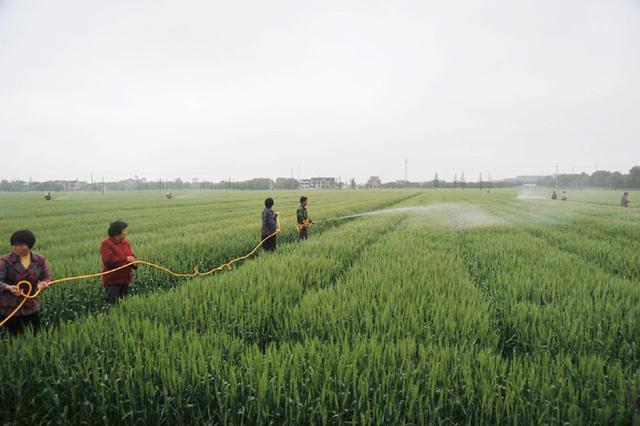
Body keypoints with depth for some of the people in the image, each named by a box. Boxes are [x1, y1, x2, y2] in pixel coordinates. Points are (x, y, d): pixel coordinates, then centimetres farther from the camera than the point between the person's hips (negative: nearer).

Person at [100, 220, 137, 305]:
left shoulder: (125, 242, 12)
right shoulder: (107, 244, -11)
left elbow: (131, 256, 16)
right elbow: (108, 260, -22)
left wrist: (134, 263, -7)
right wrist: (125, 259, -21)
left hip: (125, 279, 7)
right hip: (112, 280, -7)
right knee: (111, 304, -6)